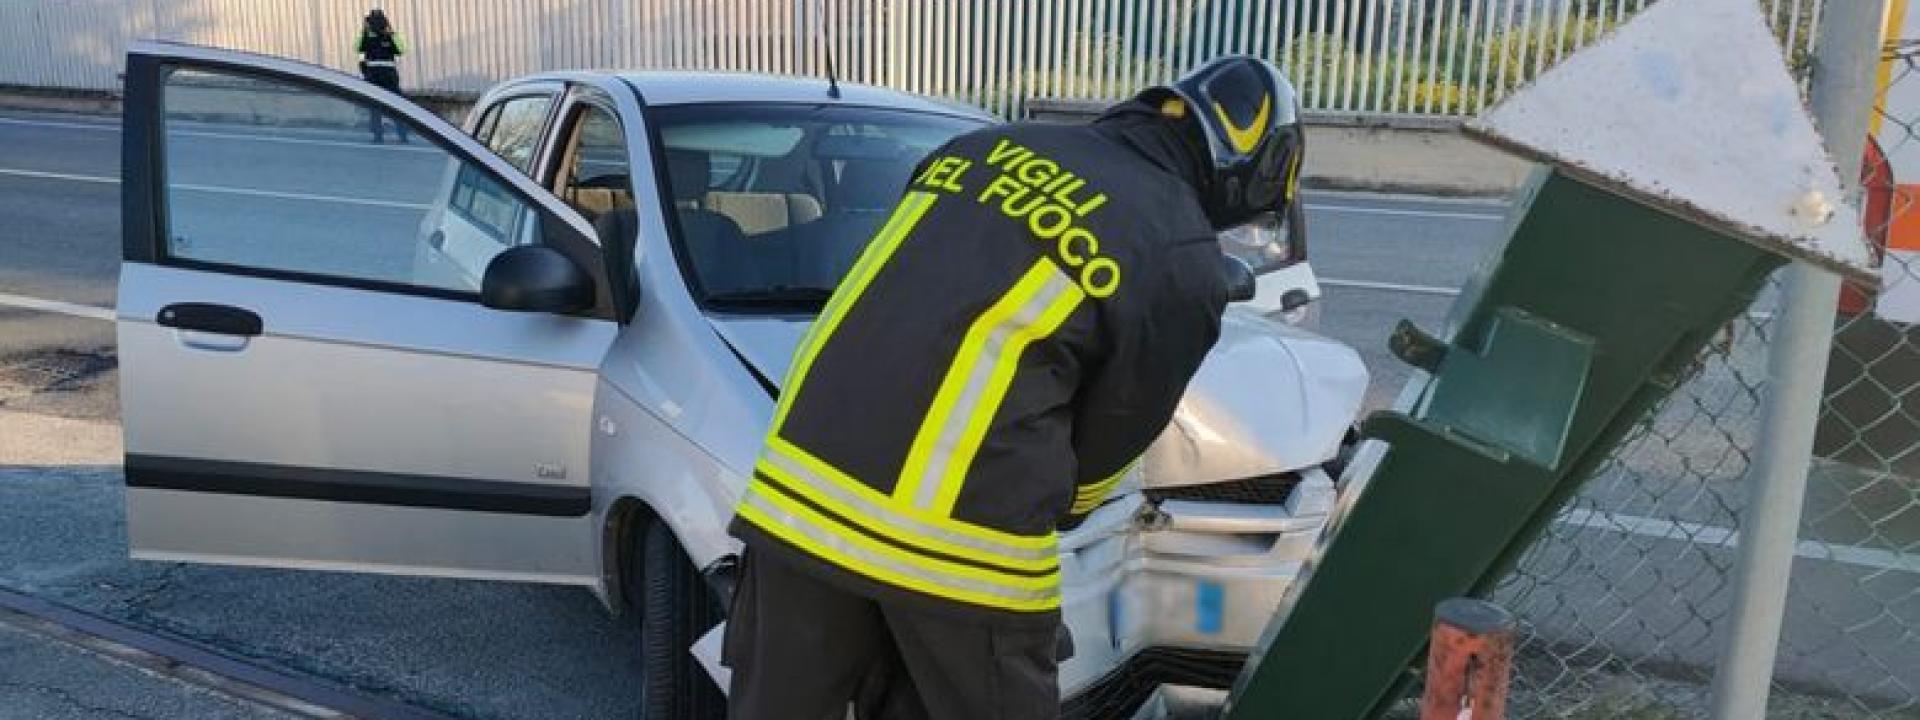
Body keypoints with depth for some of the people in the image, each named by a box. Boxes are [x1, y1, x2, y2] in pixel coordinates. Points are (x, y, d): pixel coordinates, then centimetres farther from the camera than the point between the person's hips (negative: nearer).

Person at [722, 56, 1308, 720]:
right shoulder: (1187, 265, 2)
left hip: (800, 484, 5)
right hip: (960, 533, -5)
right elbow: (1106, 444, 10)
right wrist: (1046, 515, 32)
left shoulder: (992, 143, 17)